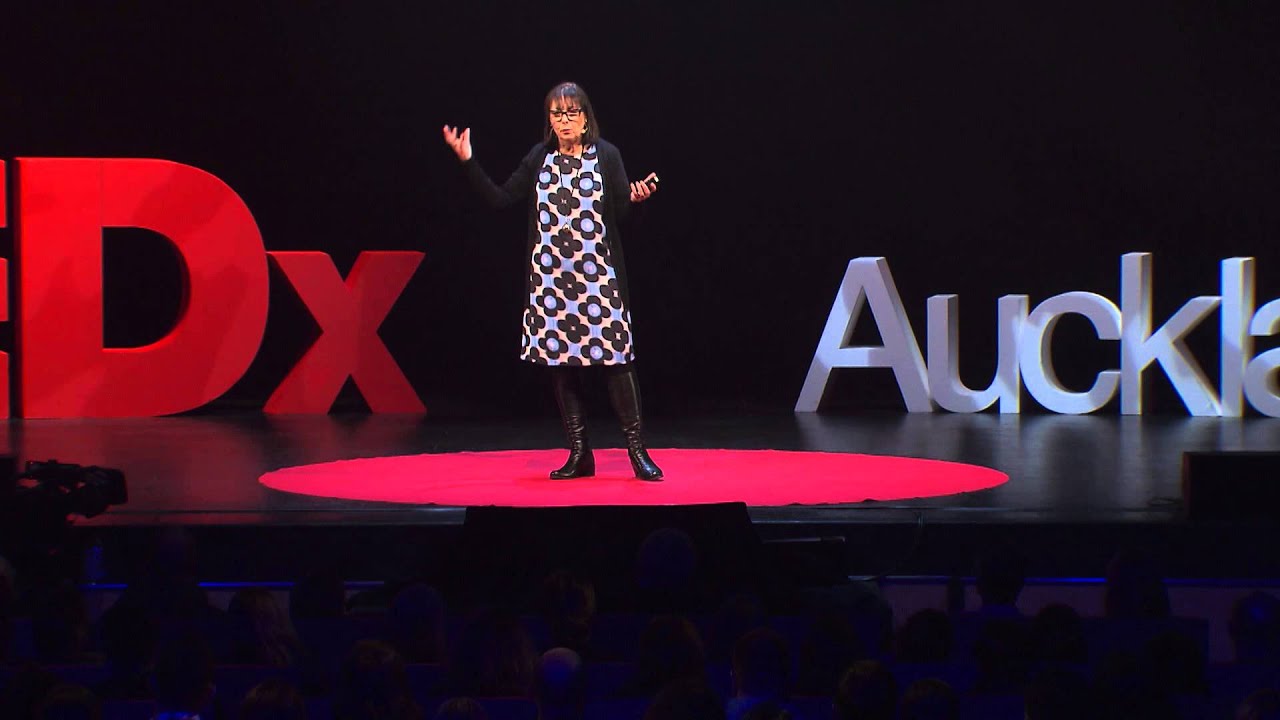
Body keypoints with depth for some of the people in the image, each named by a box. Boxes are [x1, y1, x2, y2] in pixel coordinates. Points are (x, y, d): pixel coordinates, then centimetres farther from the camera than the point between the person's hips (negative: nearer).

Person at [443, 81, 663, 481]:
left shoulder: (605, 156, -1)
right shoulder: (540, 159, 8)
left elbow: (622, 216, -2)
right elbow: (500, 199, 8)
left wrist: (635, 199, -22)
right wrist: (468, 162, 3)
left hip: (598, 274, -3)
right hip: (551, 276, 3)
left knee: (615, 357, -9)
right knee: (560, 361, 4)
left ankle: (637, 450, -3)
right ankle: (579, 454, 12)